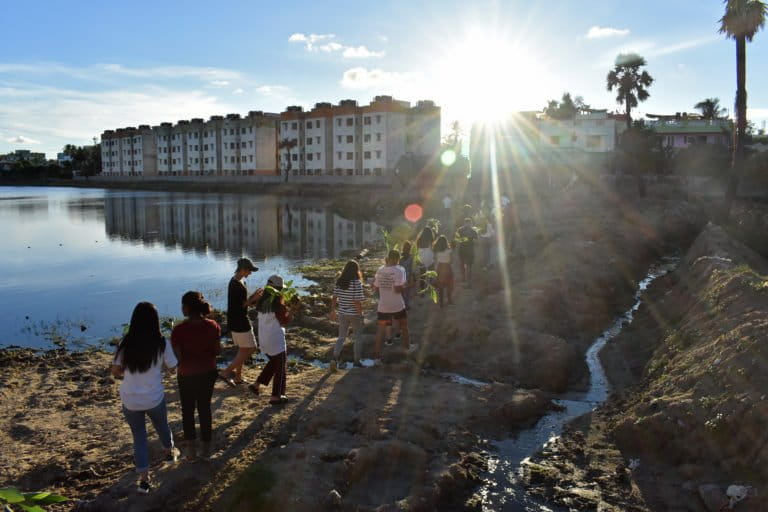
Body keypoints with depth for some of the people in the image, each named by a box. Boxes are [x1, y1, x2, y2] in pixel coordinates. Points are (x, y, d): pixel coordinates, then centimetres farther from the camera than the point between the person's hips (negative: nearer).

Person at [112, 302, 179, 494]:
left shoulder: (125, 343, -10)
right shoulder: (161, 343, -15)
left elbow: (115, 372, -2)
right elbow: (171, 367, -3)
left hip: (130, 401, 1)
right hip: (154, 399, -1)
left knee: (139, 437, 16)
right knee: (162, 426, 28)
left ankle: (144, 478, 15)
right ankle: (170, 452, 53)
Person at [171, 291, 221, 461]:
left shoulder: (179, 330, -23)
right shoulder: (213, 326, -11)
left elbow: (177, 357, -20)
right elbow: (217, 351, -3)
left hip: (187, 376, -3)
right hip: (208, 373, 3)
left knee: (188, 411, 18)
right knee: (205, 408, 19)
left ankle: (191, 448, 23)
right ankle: (206, 447, 28)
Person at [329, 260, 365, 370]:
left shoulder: (339, 281, -1)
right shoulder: (357, 283, -17)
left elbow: (334, 298, 3)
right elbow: (357, 302, -19)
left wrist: (333, 311, 13)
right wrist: (361, 315, -10)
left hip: (342, 313, 5)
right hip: (354, 314, -4)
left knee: (341, 337, 15)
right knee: (357, 338, 13)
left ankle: (335, 358, 0)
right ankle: (356, 361, 20)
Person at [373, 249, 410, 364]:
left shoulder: (380, 270, -2)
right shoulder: (399, 270, -15)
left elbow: (375, 286, 10)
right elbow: (398, 289, -22)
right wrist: (403, 286, -1)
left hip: (382, 306, 3)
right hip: (397, 306, -2)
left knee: (380, 331, 6)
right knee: (404, 327, 22)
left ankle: (377, 357, 1)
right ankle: (407, 347, 39)